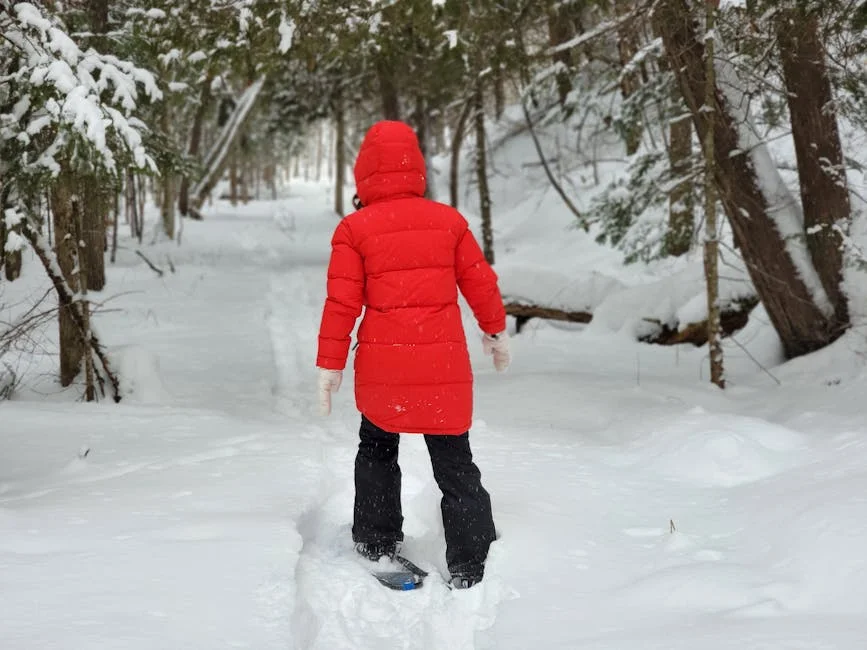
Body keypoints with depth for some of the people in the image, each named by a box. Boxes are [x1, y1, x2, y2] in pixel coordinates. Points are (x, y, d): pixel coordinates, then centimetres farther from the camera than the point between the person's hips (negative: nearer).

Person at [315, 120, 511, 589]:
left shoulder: (354, 229, -4)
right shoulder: (449, 221, 3)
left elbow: (342, 303, -6)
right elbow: (481, 283, 9)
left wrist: (329, 365, 1)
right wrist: (496, 331, 24)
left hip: (382, 366, -1)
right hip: (445, 365, 1)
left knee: (376, 450, 23)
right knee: (456, 466, 7)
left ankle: (377, 545, 25)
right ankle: (469, 569, 3)